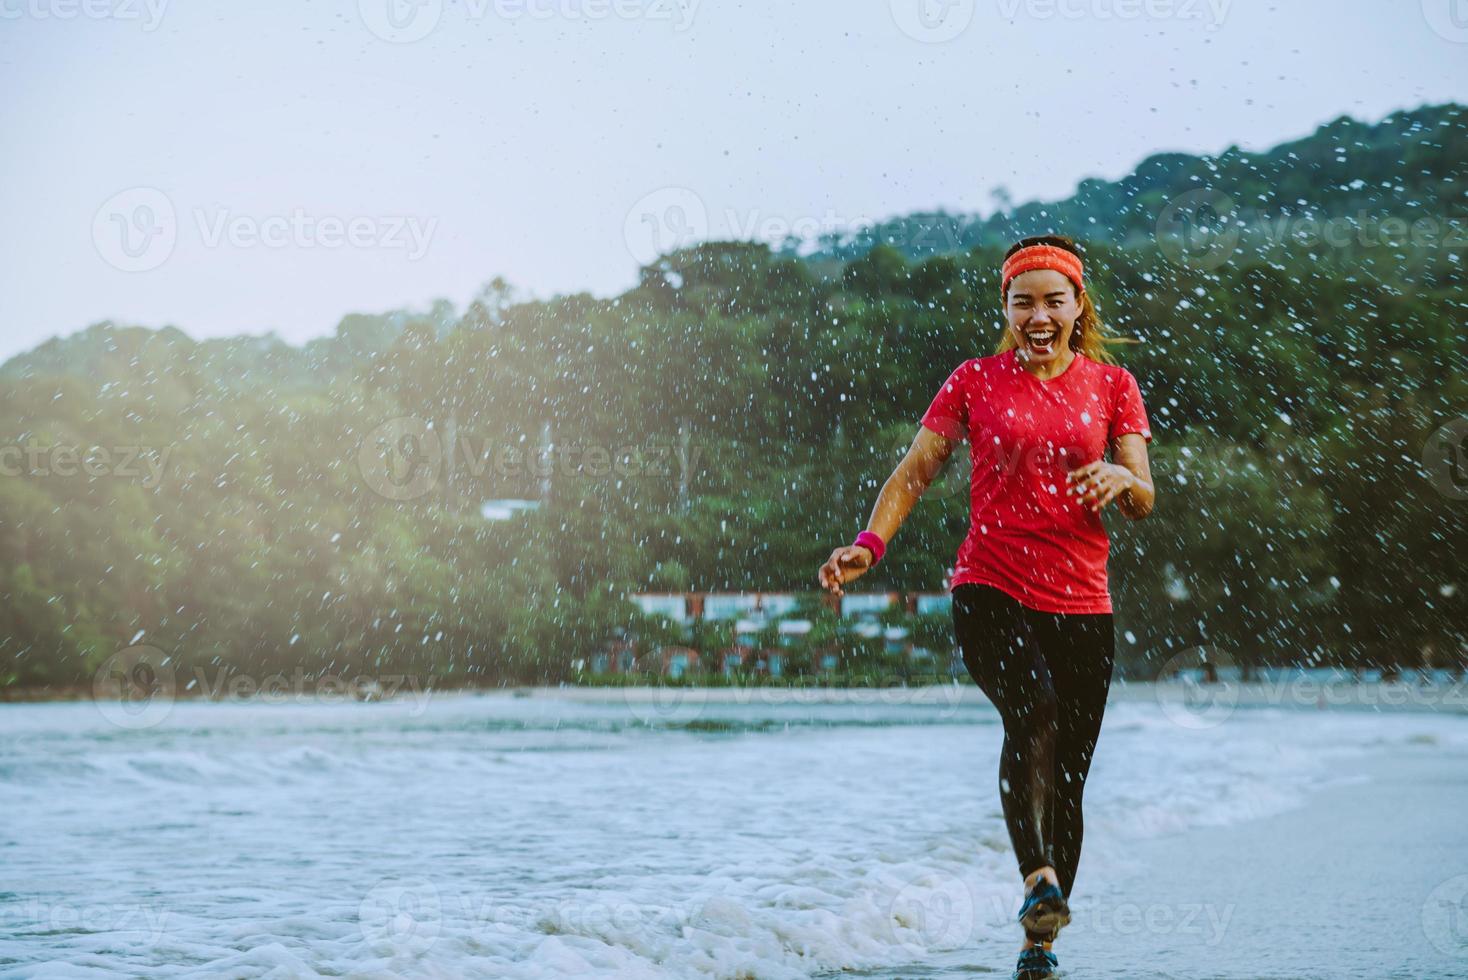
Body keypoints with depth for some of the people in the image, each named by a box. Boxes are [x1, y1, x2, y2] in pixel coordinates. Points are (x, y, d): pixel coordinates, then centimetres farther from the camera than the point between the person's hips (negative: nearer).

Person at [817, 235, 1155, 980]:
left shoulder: (1112, 386, 9)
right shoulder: (976, 381, 7)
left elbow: (1145, 501, 4)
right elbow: (914, 472, 6)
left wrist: (1121, 480, -20)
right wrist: (869, 543, -11)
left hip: (1080, 606, 2)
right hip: (989, 591, -2)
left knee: (1067, 780, 2)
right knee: (1034, 712, -32)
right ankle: (1038, 880, -44)